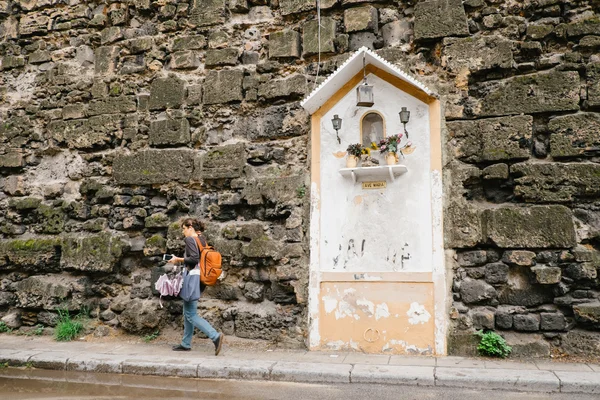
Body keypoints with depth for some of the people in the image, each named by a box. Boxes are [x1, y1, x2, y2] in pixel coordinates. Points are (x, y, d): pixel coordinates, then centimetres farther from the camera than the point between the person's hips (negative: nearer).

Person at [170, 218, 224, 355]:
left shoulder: (189, 239, -11)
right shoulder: (202, 240, 15)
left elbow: (194, 258, -22)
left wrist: (179, 259, -10)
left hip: (191, 276, -10)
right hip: (198, 276, 10)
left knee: (191, 314, -7)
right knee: (188, 312, 16)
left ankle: (215, 336, -17)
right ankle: (186, 344, 23)